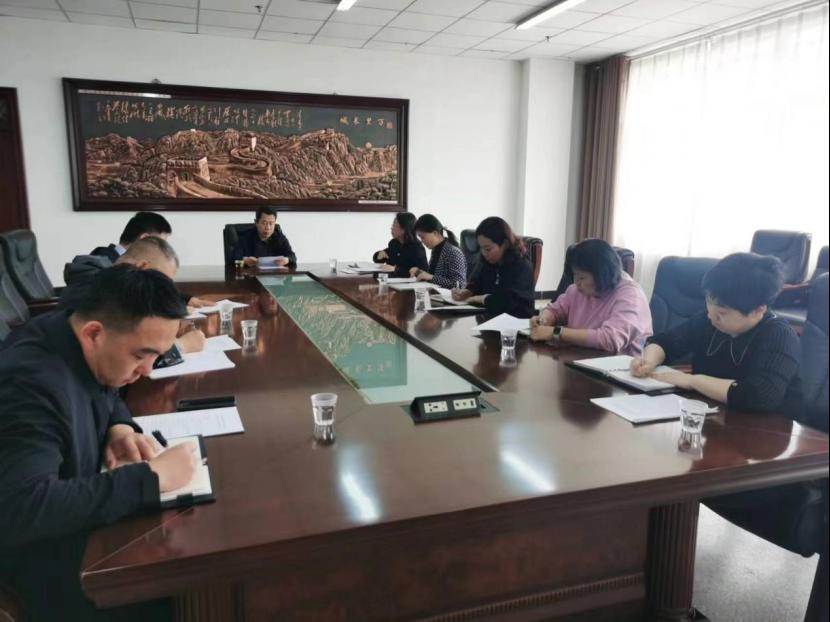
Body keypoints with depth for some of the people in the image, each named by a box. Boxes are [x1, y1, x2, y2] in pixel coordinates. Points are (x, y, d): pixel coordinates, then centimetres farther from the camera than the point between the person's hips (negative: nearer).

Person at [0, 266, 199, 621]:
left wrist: (121, 427, -7)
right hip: (46, 562, -8)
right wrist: (150, 477, -36)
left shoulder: (82, 347, -6)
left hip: (79, 515, 8)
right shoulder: (32, 384, -31)